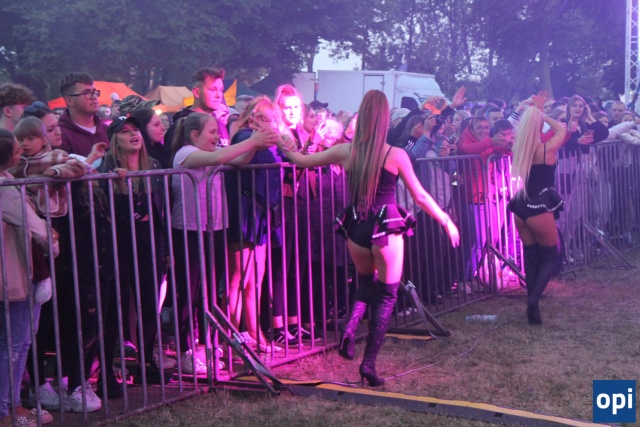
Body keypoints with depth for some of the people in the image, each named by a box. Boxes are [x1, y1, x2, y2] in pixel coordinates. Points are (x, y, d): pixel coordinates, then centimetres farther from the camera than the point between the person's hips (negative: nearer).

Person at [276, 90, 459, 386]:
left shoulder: (345, 151, -3)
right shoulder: (396, 155, -10)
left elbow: (302, 161, 9)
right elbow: (420, 197, -3)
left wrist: (285, 147, 29)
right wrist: (446, 221, 11)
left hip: (356, 229, 3)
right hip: (386, 228, -3)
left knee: (366, 284, 27)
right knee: (387, 294, 10)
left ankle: (350, 327, 0)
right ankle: (369, 363, 4)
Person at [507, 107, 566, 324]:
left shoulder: (518, 149, 2)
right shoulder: (546, 150, -11)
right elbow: (562, 129, 8)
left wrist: (527, 114, 19)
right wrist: (542, 116, 11)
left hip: (521, 208, 6)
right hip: (540, 208, -6)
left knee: (530, 257, 16)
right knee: (550, 256, 7)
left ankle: (532, 305, 17)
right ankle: (534, 298, -13)